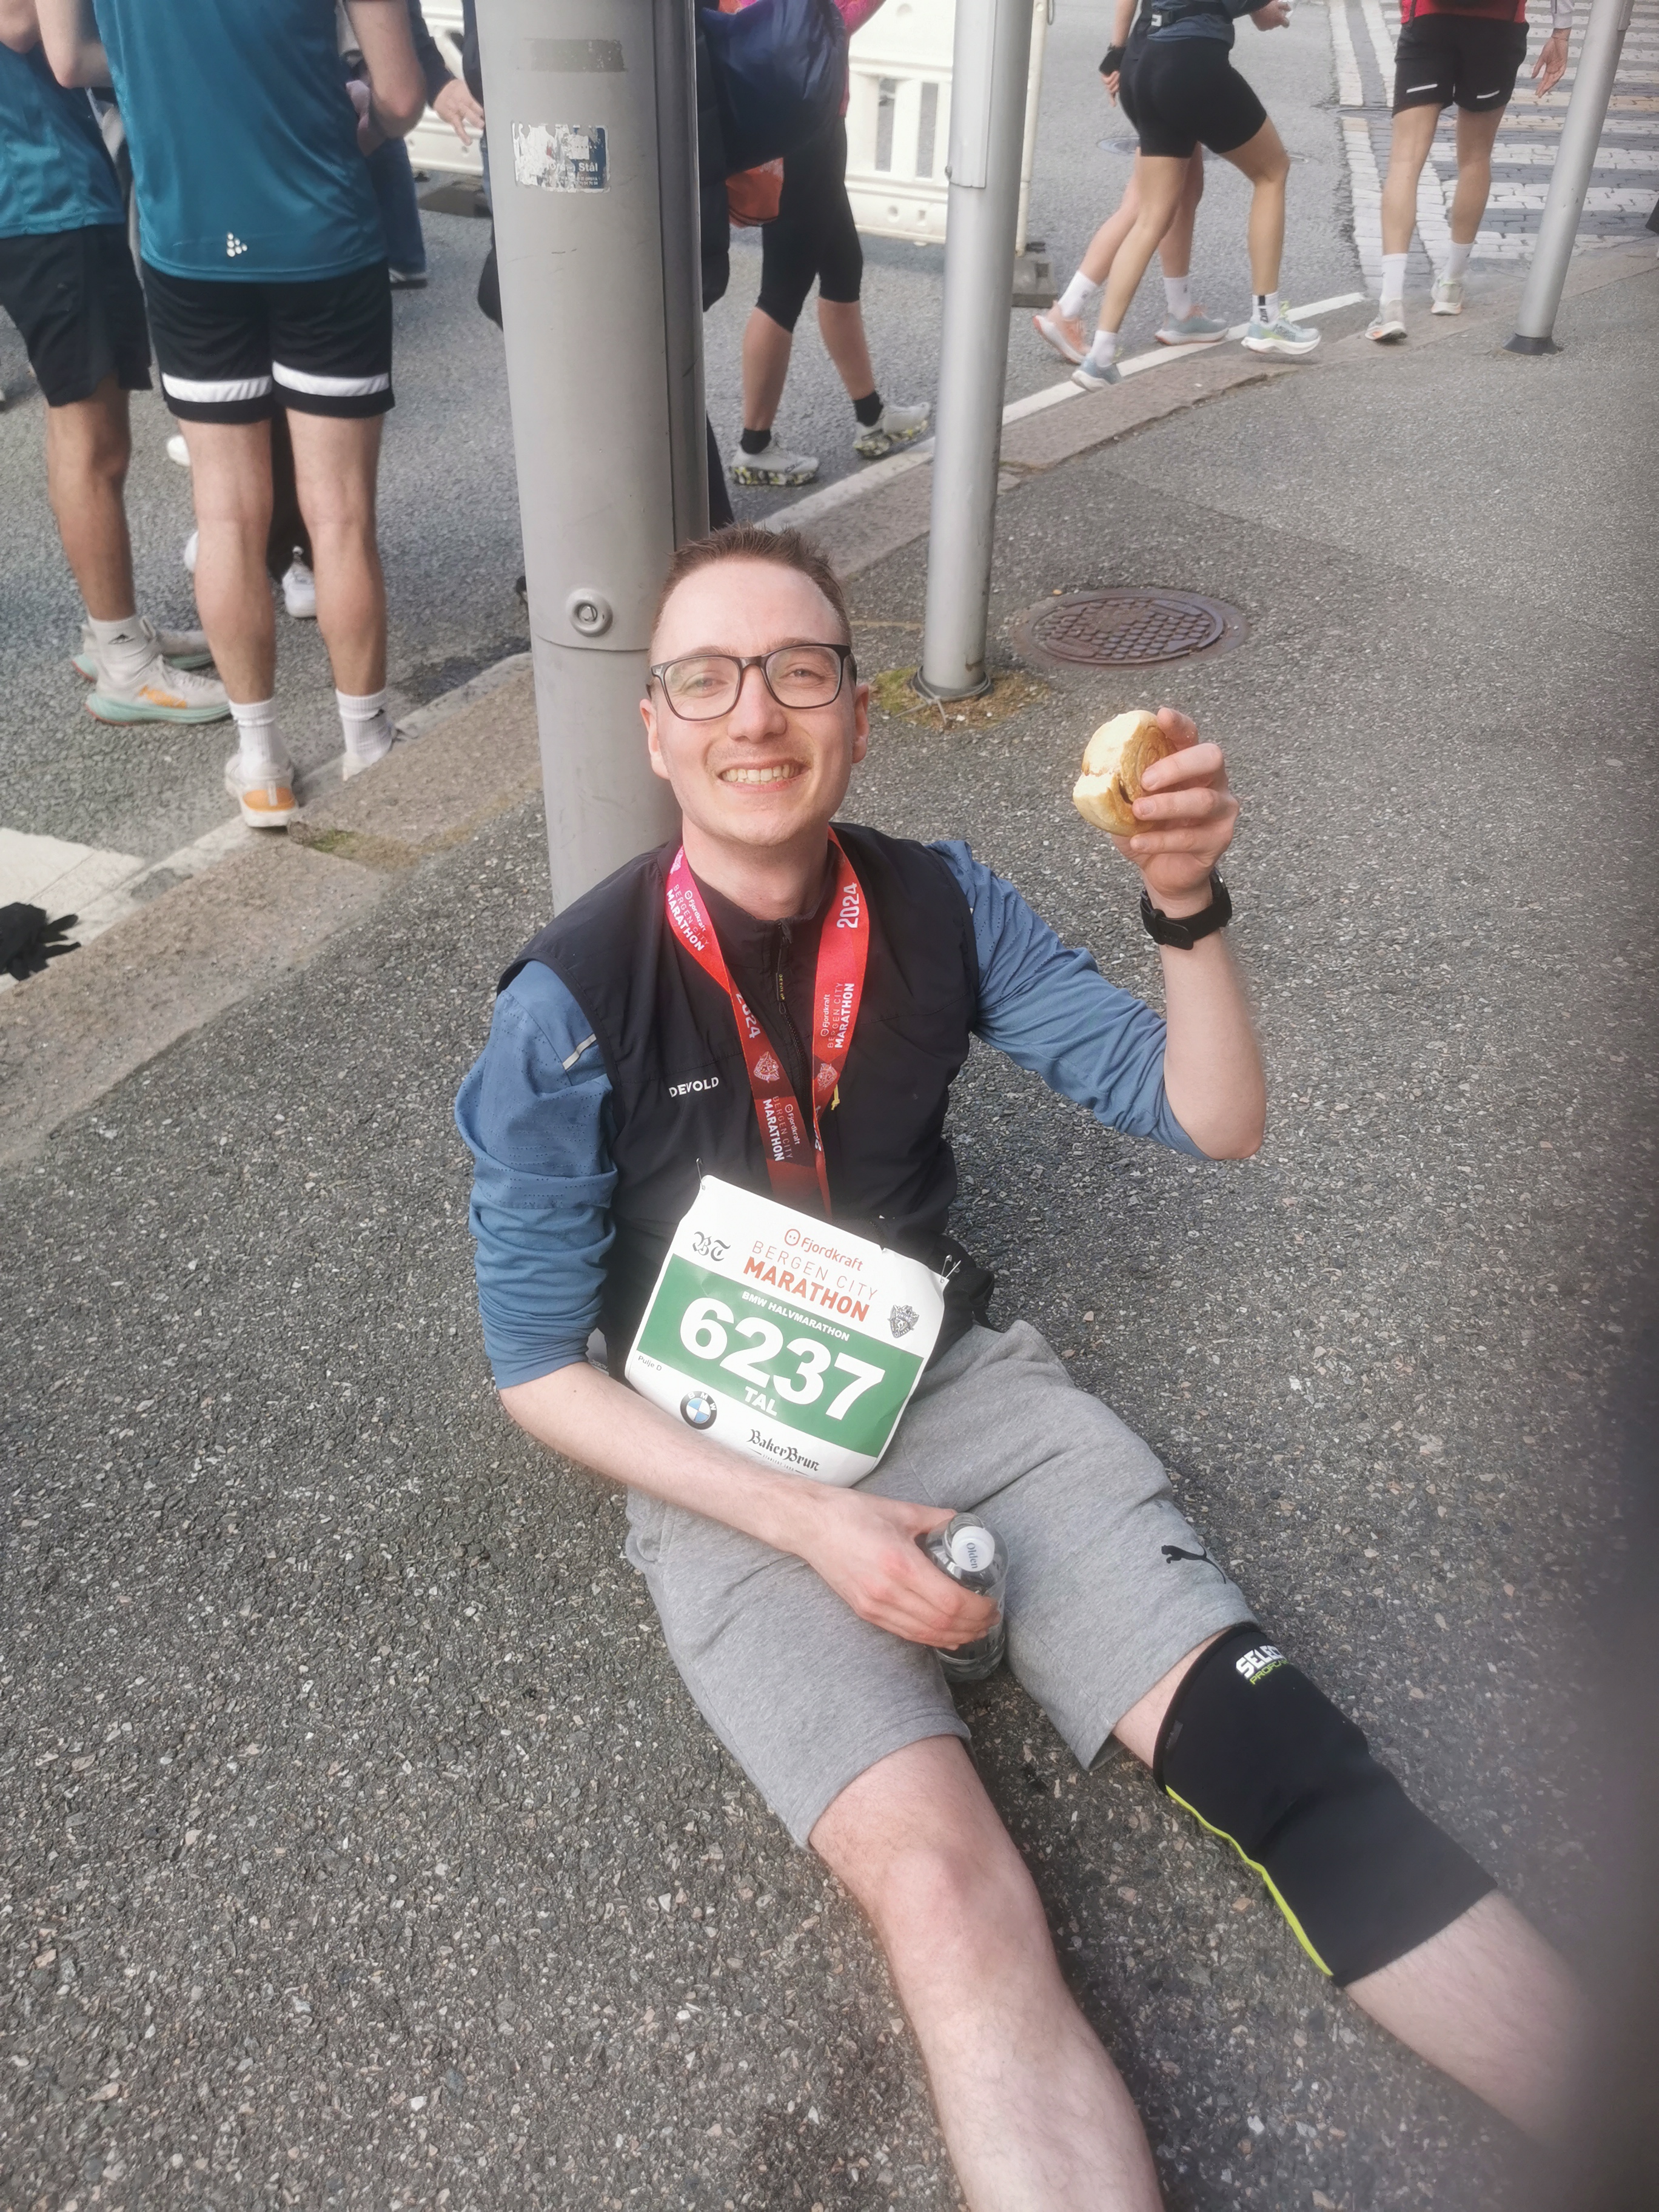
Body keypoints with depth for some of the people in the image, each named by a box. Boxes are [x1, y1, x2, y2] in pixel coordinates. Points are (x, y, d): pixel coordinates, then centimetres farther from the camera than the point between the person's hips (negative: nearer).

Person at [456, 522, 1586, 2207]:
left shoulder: (942, 908, -3)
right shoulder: (570, 1007, -13)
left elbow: (1213, 1123, 0)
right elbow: (538, 1364, -6)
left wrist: (1186, 908, -19)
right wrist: (808, 1523, -16)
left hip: (956, 1378, 3)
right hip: (727, 1467, -2)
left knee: (1272, 1749, -15)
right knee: (946, 1888, -27)